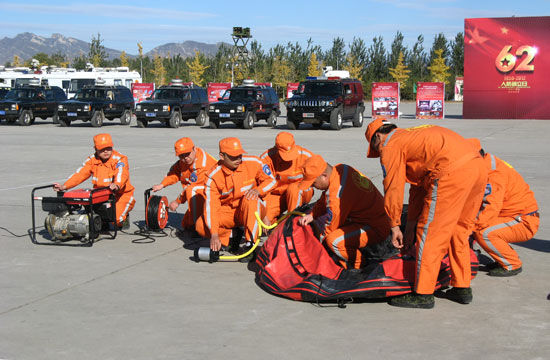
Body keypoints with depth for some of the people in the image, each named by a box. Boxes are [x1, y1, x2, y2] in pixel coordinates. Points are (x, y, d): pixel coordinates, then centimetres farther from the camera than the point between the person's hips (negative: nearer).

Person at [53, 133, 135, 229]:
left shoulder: (119, 159, -14)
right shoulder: (92, 160, 2)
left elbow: (121, 174, -33)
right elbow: (80, 174, -3)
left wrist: (116, 185, -57)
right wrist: (64, 186, -17)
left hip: (121, 195, -5)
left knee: (115, 219, -26)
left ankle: (124, 217, 12)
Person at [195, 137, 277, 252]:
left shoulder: (253, 163, -13)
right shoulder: (213, 176, -15)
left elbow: (271, 180, -1)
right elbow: (211, 205, -21)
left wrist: (258, 190, -25)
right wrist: (214, 235, -31)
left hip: (253, 210, -1)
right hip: (227, 212, 1)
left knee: (250, 199, -37)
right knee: (201, 226, -24)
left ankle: (250, 243, -28)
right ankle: (231, 236, 2)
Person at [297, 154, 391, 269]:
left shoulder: (337, 195, -31)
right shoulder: (340, 168, -4)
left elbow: (330, 227, -17)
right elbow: (325, 199, 14)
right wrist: (312, 215, 4)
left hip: (376, 230, -10)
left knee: (333, 240, -29)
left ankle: (357, 266, -2)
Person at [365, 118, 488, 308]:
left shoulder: (390, 146, 8)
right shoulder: (412, 135, 34)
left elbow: (393, 189, 4)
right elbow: (418, 187, 35)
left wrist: (395, 225, 14)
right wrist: (410, 225, 36)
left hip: (453, 172, -9)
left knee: (430, 233, 0)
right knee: (459, 231, 21)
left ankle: (423, 295, 6)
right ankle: (462, 288, 26)